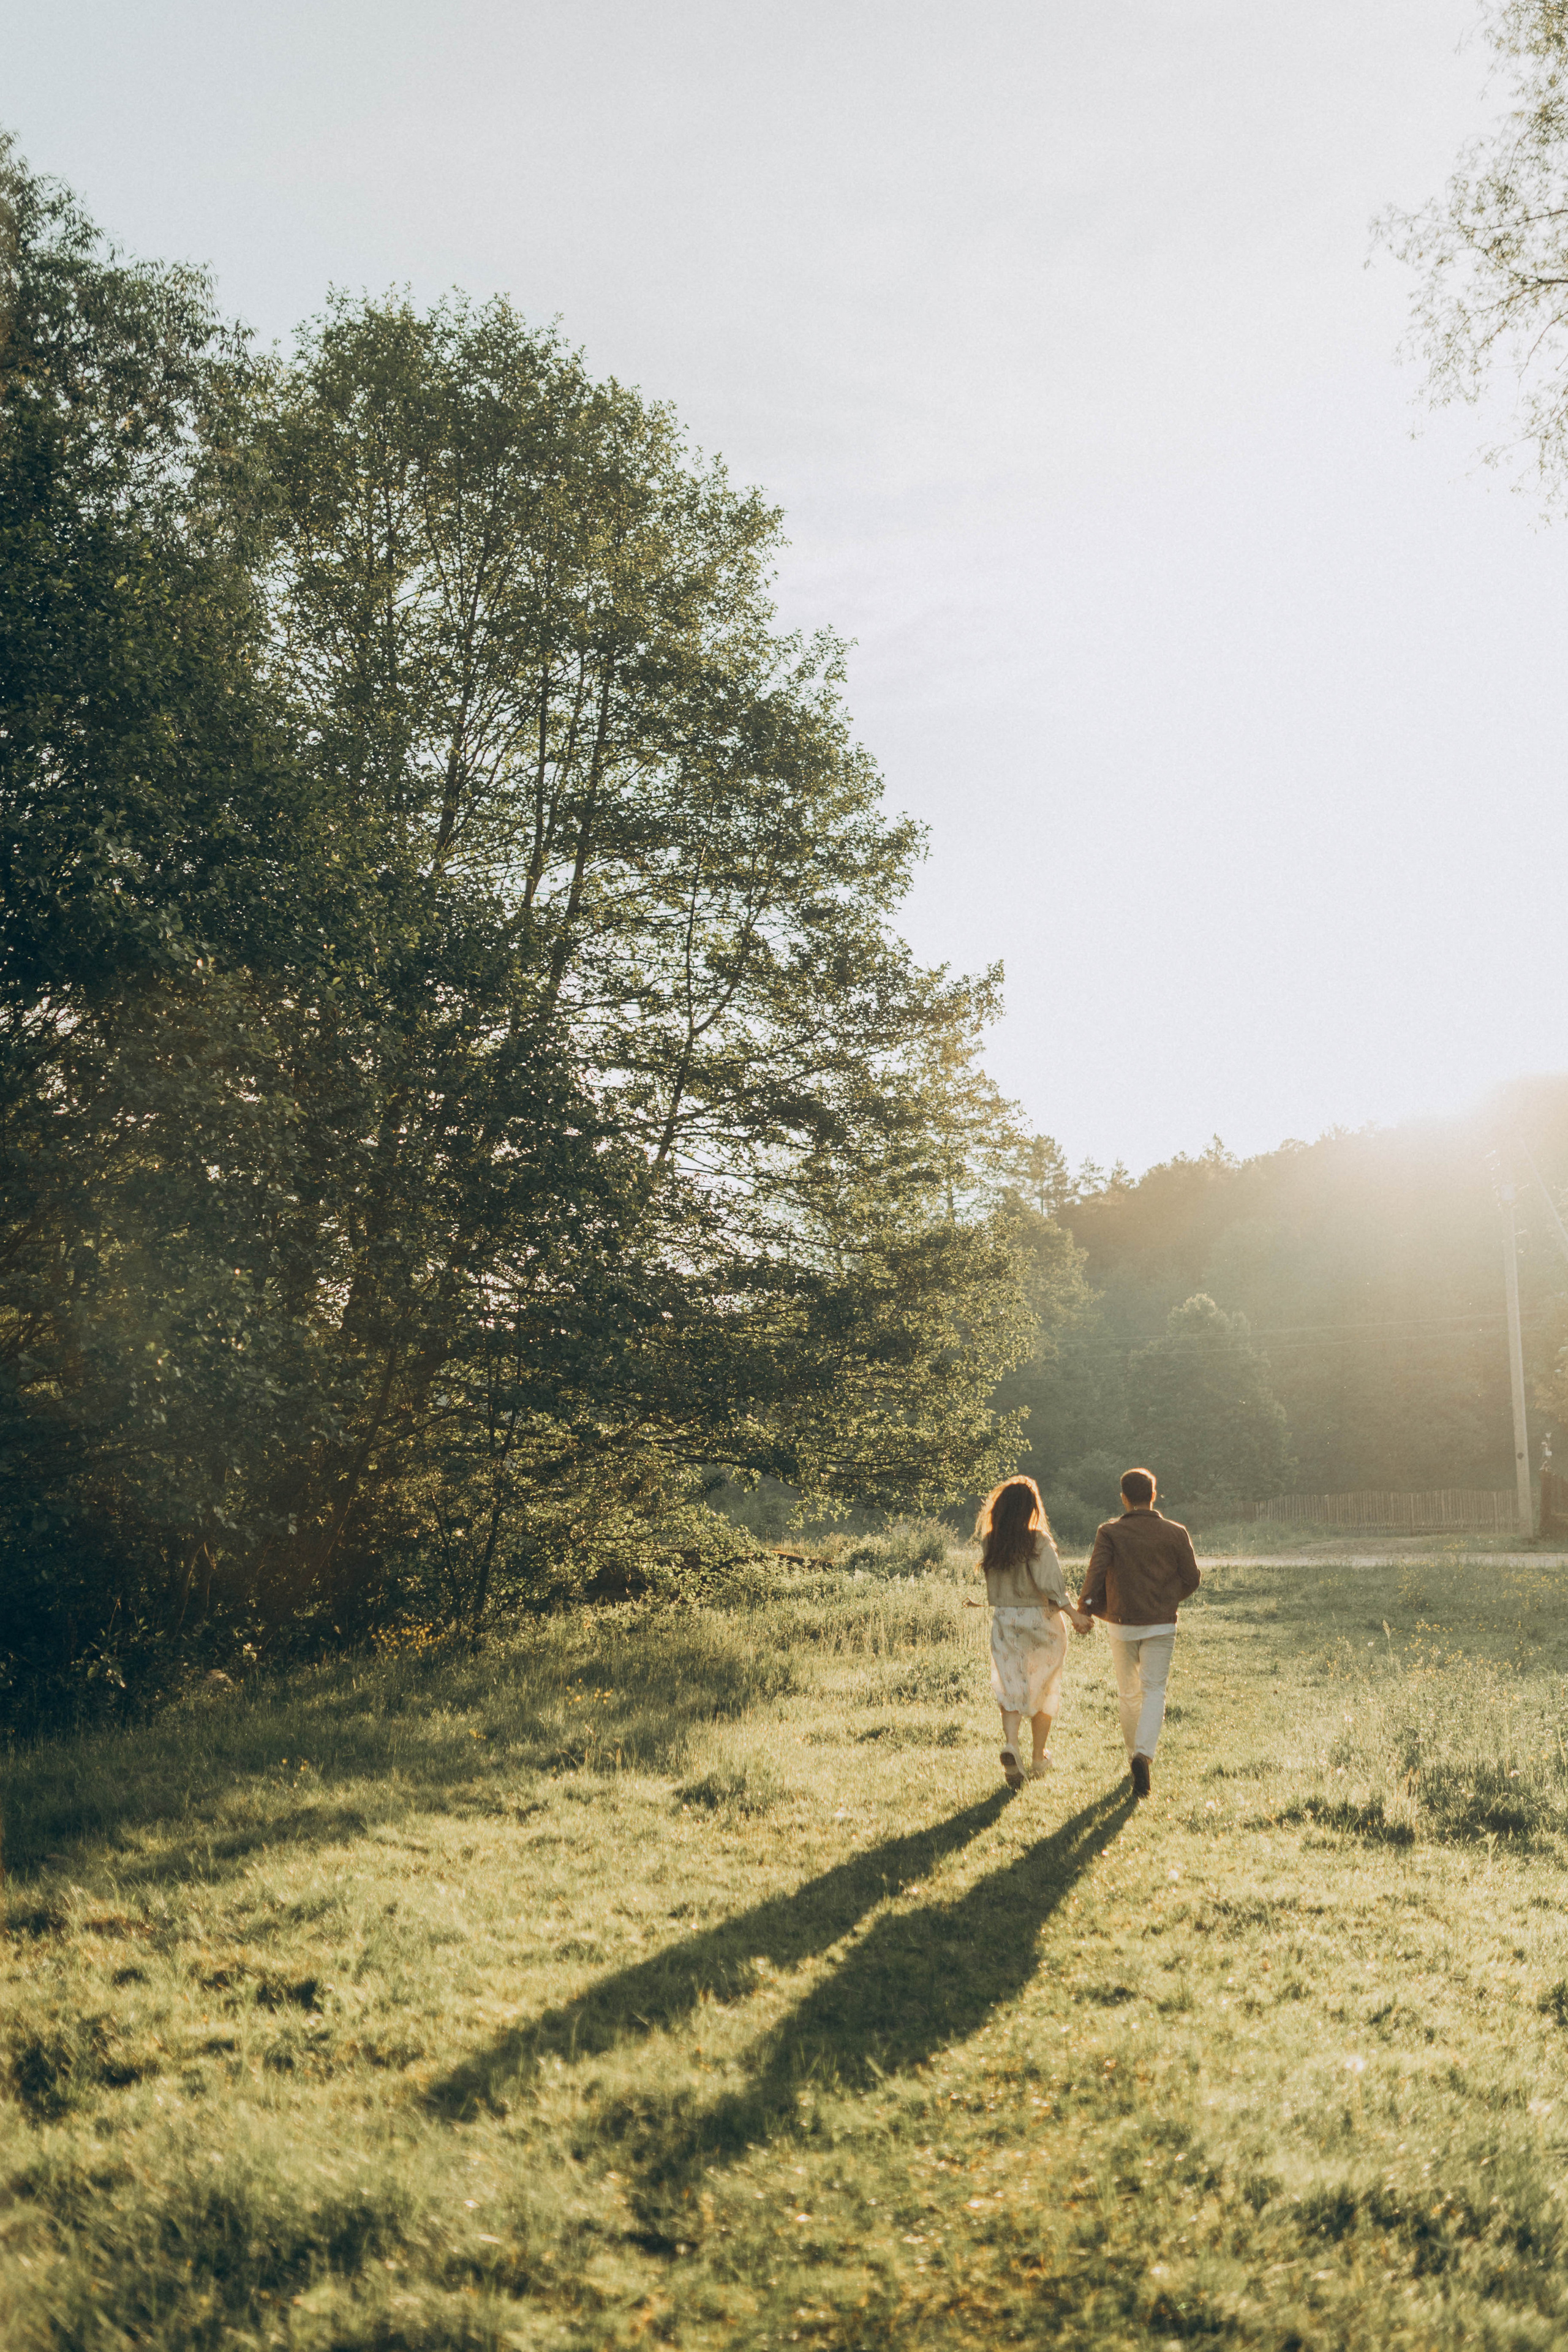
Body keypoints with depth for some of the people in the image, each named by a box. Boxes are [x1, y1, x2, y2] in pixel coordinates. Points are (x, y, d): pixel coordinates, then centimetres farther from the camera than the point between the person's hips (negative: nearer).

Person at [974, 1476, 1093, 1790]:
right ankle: (1039, 1760, 24)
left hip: (1004, 1622, 2)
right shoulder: (1039, 1542, -15)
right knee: (1044, 1690, 14)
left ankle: (1010, 1744, -20)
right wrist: (1076, 1616, -15)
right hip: (1041, 1622, -2)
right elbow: (1050, 1586, -20)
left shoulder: (990, 1542, -4)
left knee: (1009, 1689, 7)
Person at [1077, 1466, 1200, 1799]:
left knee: (1128, 1694, 15)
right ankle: (1144, 1754, -22)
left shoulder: (1110, 1533, -5)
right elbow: (1192, 1579, 4)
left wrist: (1085, 1610, -9)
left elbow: (1095, 1572, -17)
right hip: (1161, 1625, 0)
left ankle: (1134, 1756, 24)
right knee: (1154, 1691, -1)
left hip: (1121, 1624, 0)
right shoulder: (1175, 1533, -1)